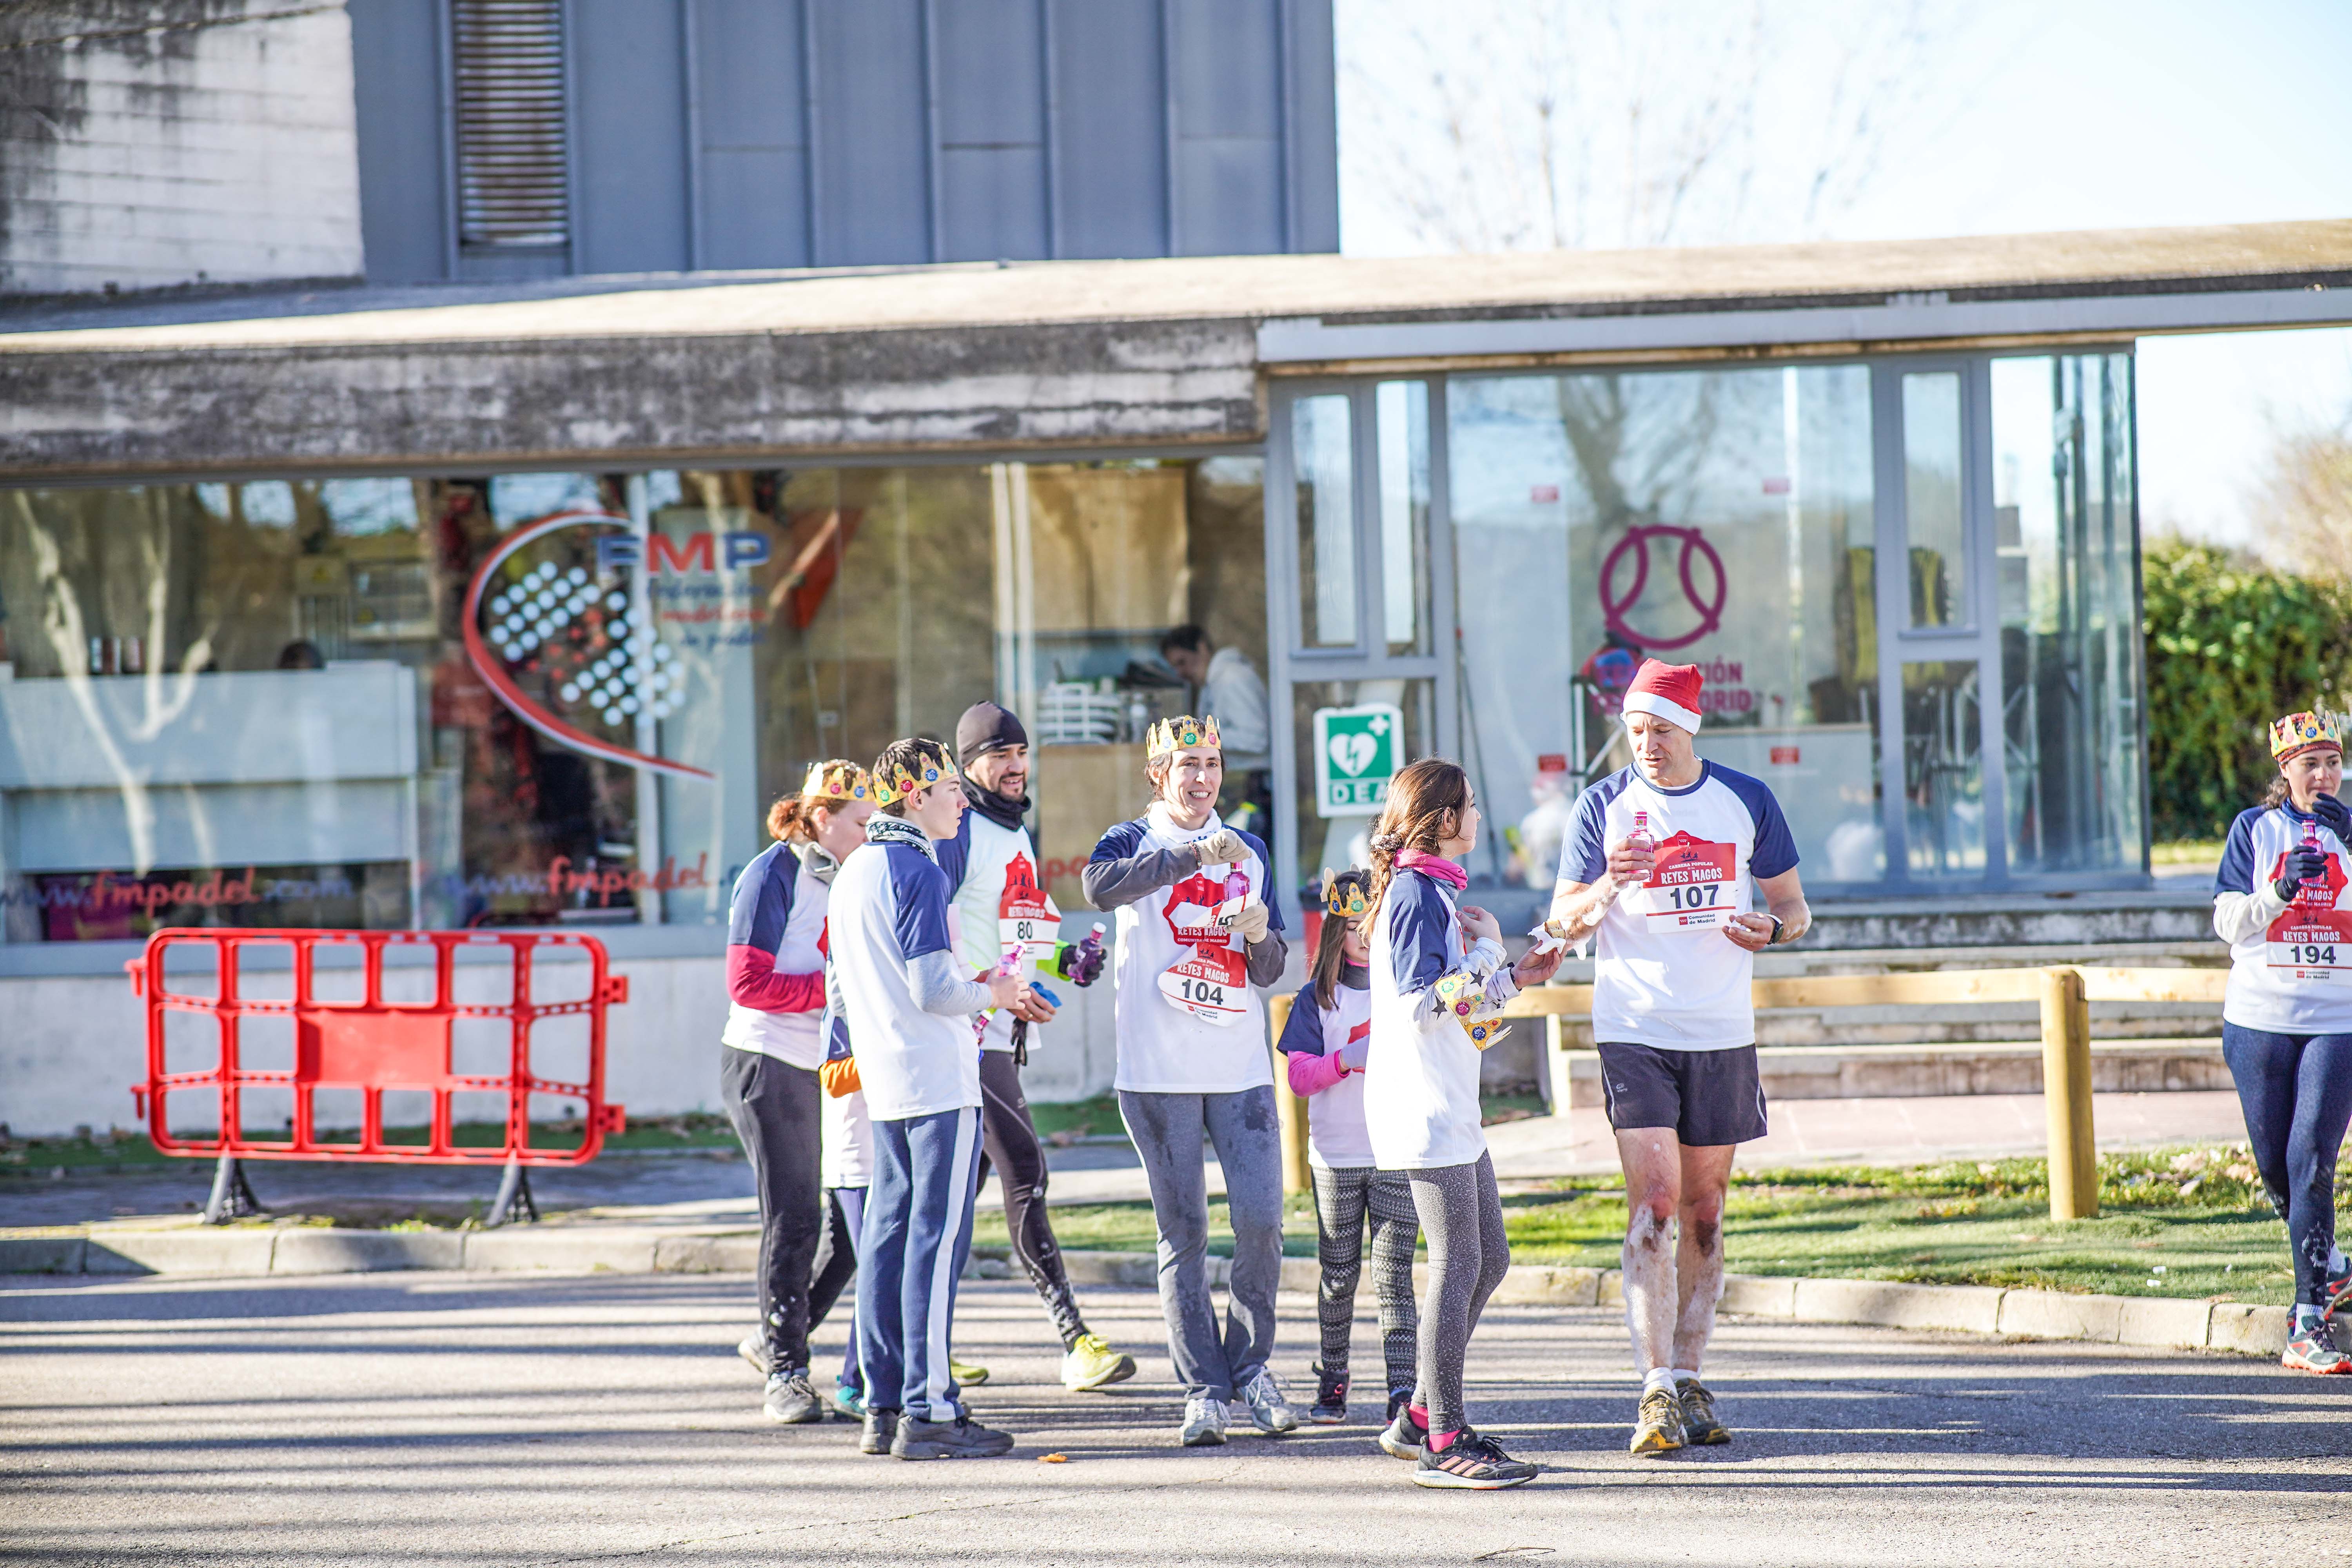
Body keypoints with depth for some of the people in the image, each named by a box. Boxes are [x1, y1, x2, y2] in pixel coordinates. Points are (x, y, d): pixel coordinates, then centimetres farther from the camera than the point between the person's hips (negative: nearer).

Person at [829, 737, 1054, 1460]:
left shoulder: (852, 875, 15)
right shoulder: (916, 870, -13)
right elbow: (935, 989, -20)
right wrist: (992, 993, -1)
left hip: (884, 1086, 9)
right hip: (938, 1080, -9)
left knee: (887, 1234, 10)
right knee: (937, 1238, -7)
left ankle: (884, 1406, 11)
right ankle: (929, 1412, -9)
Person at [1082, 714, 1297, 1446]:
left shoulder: (1247, 852, 16)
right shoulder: (1134, 841, 3)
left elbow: (1269, 972, 17)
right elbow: (1100, 885, -22)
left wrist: (1262, 938, -6)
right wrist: (1196, 855, -28)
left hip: (1241, 1068, 3)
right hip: (1158, 1071, -3)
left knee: (1261, 1218, -6)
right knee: (1183, 1233, -1)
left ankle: (1250, 1364, 12)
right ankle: (1205, 1390, 3)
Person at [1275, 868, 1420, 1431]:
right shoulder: (1318, 999, 5)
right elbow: (1298, 1076, -2)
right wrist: (1346, 1060, -20)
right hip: (1335, 1156, 0)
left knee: (1393, 1274, -5)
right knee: (1338, 1275, 6)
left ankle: (1402, 1390, -9)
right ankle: (1332, 1380, 18)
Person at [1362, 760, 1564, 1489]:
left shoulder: (1435, 890, 18)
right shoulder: (1416, 893, -13)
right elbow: (1421, 1004, -20)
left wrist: (1512, 978, 16)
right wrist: (1488, 950, -15)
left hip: (1452, 1105, 11)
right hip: (1423, 1105, -11)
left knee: (1488, 1259, 13)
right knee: (1459, 1264, -9)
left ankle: (1421, 1415, 19)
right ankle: (1444, 1443, -8)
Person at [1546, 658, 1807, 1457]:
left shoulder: (1746, 801, 6)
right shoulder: (1605, 806, 1)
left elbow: (1794, 905, 13)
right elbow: (1563, 923, 1)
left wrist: (1772, 927, -10)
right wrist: (1609, 887, -19)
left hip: (1722, 1033, 3)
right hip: (1634, 1032, -3)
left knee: (1704, 1210, 8)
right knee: (1654, 1203, -13)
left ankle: (1690, 1382, 17)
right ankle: (1657, 1392, -18)